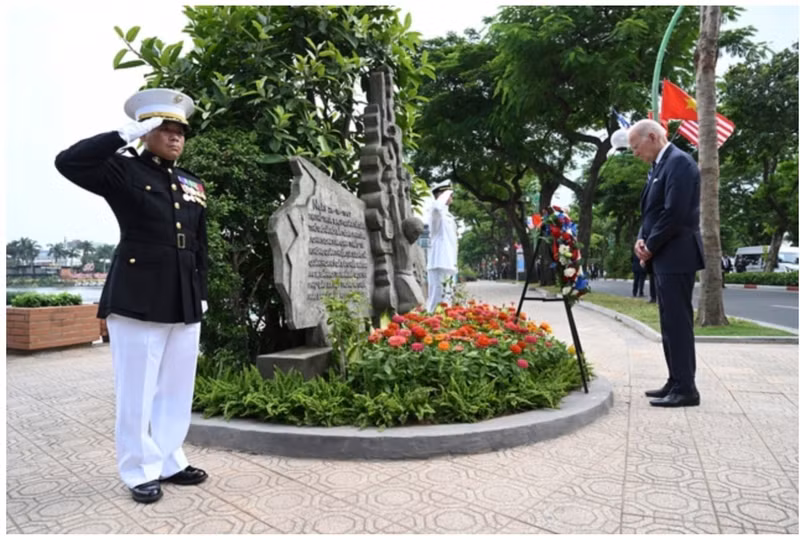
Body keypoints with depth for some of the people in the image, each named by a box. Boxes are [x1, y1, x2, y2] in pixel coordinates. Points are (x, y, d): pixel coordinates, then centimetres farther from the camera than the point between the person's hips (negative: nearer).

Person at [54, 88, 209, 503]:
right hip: (138, 299, -5)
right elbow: (68, 162, -16)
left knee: (176, 388, 12)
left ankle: (169, 462, 26)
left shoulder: (193, 185, 16)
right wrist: (125, 135, -16)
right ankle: (140, 472, 18)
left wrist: (202, 293, 13)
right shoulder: (123, 171, 1)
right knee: (138, 390, 4)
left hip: (184, 302, 6)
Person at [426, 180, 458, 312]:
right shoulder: (437, 212, -8)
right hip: (440, 265, -9)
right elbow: (437, 207, -36)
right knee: (438, 301, -9)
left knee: (447, 301, 12)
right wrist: (446, 193, -17)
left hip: (449, 265, 9)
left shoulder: (448, 215, 20)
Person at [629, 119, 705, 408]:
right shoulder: (660, 166, 18)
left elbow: (675, 213, -21)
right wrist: (642, 239, 3)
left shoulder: (679, 162, -12)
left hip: (675, 256, -10)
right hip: (664, 257, 10)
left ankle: (685, 388, 1)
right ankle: (676, 382, 22)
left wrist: (651, 247, -11)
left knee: (678, 321, -6)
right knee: (670, 322, 13)